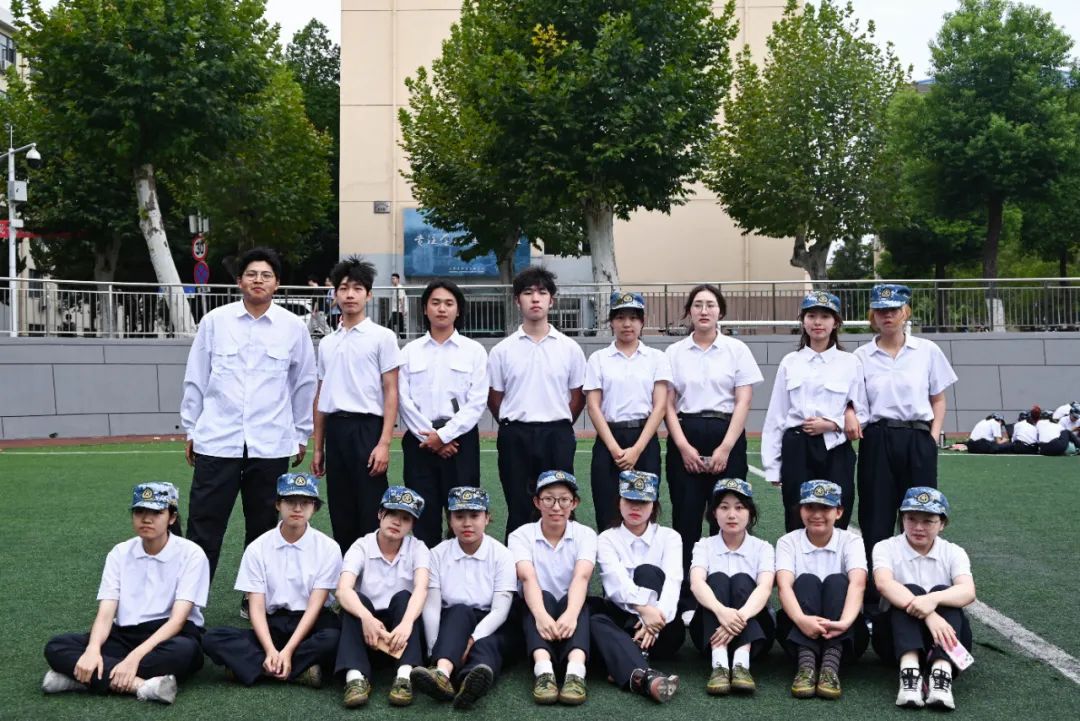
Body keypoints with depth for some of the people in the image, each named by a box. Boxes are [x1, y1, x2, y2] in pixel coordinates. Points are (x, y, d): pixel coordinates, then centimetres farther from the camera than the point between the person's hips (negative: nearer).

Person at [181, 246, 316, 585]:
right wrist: (191, 430, 10)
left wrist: (301, 434, 13)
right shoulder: (215, 320, 2)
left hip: (271, 444, 1)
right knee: (203, 527, 0)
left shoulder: (294, 327, 2)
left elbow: (304, 384, 10)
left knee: (263, 528, 9)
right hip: (217, 441, 0)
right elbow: (195, 379, 8)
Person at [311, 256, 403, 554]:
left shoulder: (382, 337, -2)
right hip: (335, 431, 5)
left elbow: (391, 393, -6)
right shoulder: (327, 342, 14)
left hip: (367, 428, -5)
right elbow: (320, 396, 17)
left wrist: (384, 443, -14)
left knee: (371, 514, -4)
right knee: (341, 516, 9)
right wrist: (318, 447, 14)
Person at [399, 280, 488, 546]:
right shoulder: (409, 351, 8)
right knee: (423, 513, 2)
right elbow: (404, 400, 1)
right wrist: (428, 436, -9)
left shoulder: (474, 351, 4)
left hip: (459, 438, -1)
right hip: (420, 440, 1)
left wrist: (444, 435, -11)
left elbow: (477, 402, -3)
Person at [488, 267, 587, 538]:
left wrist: (559, 427, 10)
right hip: (515, 437, 0)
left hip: (557, 437, 0)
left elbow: (578, 397, 9)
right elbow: (494, 399, 9)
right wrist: (512, 427, 9)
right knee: (518, 511, 6)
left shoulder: (570, 348, 3)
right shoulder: (502, 350, 3)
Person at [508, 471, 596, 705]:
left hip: (570, 612, 1)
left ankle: (575, 670, -56)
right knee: (543, 597, -33)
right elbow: (528, 578, -22)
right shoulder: (521, 535, -3)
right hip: (538, 610, 0)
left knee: (575, 602, -32)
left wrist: (570, 614, -42)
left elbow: (581, 577, -21)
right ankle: (543, 669, -54)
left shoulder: (585, 534, -2)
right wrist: (541, 615, -43)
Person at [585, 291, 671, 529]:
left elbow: (659, 406, -2)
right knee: (608, 516, -2)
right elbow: (593, 407, -1)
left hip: (645, 441, 0)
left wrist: (637, 449, -11)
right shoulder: (598, 359, 6)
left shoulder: (656, 358, 6)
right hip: (608, 440, 0)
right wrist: (614, 449, -11)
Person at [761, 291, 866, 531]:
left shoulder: (850, 363, 3)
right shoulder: (790, 363, 6)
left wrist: (832, 424, -12)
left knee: (835, 523, -1)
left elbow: (861, 414, 6)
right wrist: (772, 466, 4)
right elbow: (776, 416, 7)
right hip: (797, 450, 1)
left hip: (835, 451, -1)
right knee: (797, 525, 2)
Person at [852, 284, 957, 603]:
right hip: (876, 442, 0)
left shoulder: (927, 351, 5)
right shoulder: (861, 356, 5)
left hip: (917, 442, 0)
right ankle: (873, 594, 8)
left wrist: (933, 437, -1)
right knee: (876, 521, 0)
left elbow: (938, 400, 11)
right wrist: (849, 415, -14)